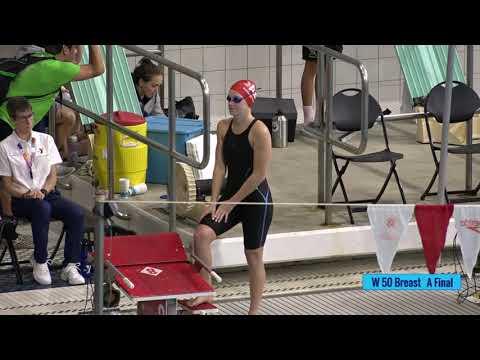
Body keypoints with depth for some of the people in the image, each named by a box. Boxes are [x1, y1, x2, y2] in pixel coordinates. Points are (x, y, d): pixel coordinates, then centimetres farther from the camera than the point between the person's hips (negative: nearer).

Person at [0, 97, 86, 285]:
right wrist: (26, 194, -18)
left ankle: (69, 266, -19)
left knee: (77, 213, -25)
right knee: (42, 208, -38)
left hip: (48, 194, 4)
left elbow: (53, 174, 7)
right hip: (21, 199, -3)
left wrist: (43, 191, -13)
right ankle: (40, 262, -23)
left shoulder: (46, 140, 10)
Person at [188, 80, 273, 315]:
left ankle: (254, 310, 18)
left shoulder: (259, 131, -17)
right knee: (201, 234, -15)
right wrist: (214, 201, -5)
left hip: (256, 199, -6)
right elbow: (220, 166, 4)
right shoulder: (223, 127, 3)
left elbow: (259, 174, -17)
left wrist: (231, 203, -14)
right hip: (230, 195, 6)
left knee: (253, 256, 5)